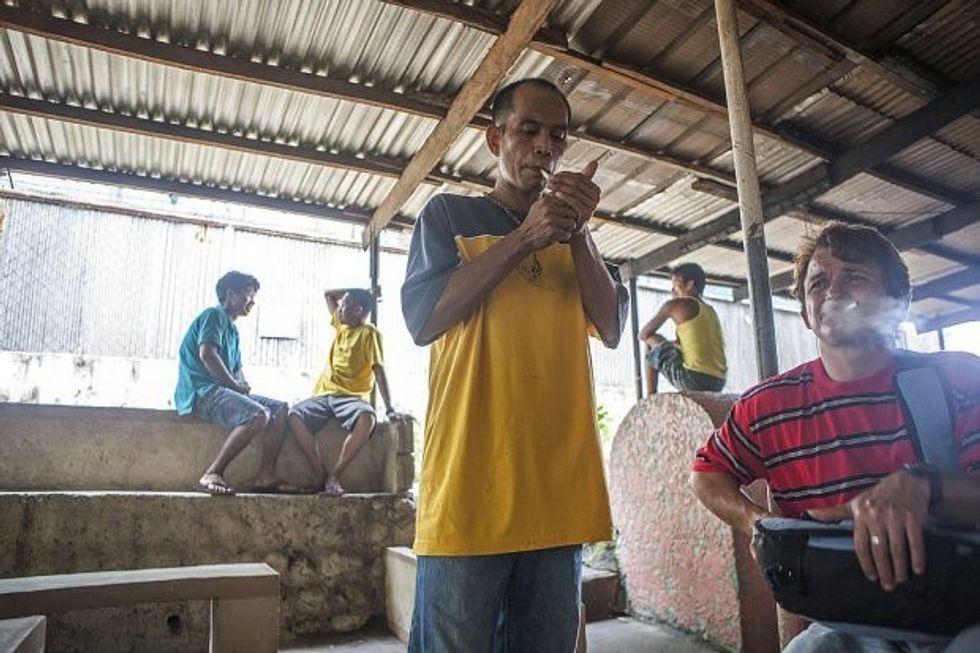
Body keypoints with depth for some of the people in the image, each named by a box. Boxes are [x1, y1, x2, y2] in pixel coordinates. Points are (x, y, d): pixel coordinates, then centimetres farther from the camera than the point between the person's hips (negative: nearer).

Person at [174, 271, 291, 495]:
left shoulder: (232, 329, 28)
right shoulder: (215, 315, -2)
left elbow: (237, 369, 27)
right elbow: (206, 353, -19)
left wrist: (244, 386, 4)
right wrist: (237, 385, -13)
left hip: (224, 390, 10)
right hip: (201, 390, -10)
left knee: (280, 408, -2)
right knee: (257, 415, -31)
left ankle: (266, 476, -10)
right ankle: (212, 474, -24)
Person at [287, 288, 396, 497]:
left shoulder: (369, 333, -1)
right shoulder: (341, 325, 18)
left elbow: (379, 370, -8)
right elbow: (328, 294, 31)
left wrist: (389, 407, -16)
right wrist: (355, 291, 18)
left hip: (351, 397, -5)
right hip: (324, 394, 5)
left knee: (368, 418, -38)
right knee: (294, 415, -26)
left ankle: (334, 476, -31)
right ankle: (321, 473, -22)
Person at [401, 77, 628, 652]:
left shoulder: (572, 232, 20)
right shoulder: (450, 214, 7)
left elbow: (612, 329, 8)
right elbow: (423, 319, -8)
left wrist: (578, 234, -6)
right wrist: (524, 238, -12)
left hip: (560, 484, 5)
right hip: (472, 481, -4)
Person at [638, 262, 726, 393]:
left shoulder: (676, 304, 3)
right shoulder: (711, 311, 22)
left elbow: (643, 335, 10)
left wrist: (654, 341, 25)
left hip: (692, 378, -7)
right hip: (717, 384, 7)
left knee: (652, 343, 14)